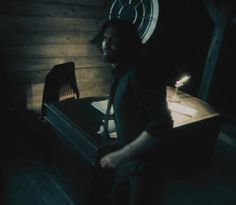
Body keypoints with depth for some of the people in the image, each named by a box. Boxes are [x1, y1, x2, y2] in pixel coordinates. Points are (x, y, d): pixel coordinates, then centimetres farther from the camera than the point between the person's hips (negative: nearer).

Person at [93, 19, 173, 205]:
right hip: (127, 159, 8)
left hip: (144, 164, -8)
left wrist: (119, 155, -29)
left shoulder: (139, 74, -24)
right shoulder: (121, 74, 5)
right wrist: (109, 128, 31)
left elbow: (161, 126, -30)